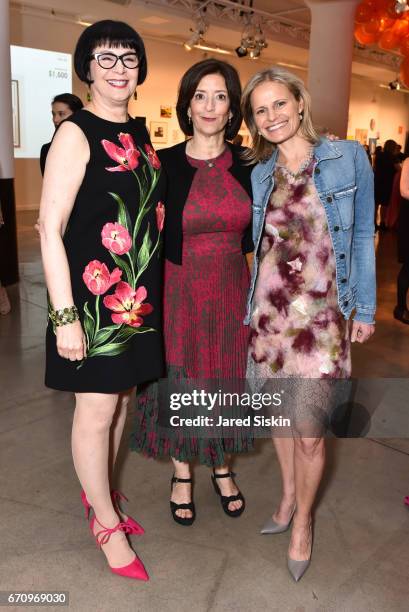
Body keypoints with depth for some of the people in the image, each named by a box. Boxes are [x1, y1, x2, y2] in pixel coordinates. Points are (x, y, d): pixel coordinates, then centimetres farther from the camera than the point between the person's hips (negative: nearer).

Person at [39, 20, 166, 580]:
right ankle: (107, 523, 23)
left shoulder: (140, 133, 11)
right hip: (94, 295, -7)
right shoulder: (75, 134, -10)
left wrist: (151, 291, 13)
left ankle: (99, 493, 37)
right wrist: (64, 316, -19)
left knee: (121, 396, 16)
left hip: (140, 296, 7)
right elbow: (50, 229, -14)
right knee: (96, 408, 3)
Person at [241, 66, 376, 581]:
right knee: (281, 412, 16)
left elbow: (362, 239, 0)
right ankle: (288, 497, 39)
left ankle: (302, 520, 24)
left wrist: (364, 309, 1)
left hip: (321, 312, -3)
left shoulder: (348, 157, -3)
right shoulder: (259, 174, 7)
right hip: (268, 308, 4)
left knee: (308, 431, -2)